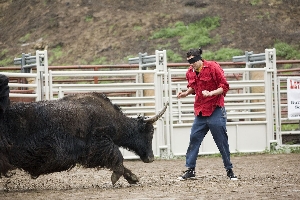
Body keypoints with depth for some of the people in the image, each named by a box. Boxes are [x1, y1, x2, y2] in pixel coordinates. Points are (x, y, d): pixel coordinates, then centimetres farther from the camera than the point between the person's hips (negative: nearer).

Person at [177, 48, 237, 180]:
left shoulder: (213, 67, -11)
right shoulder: (190, 73, 7)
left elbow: (224, 87, -11)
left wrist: (211, 93, -24)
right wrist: (186, 93, 4)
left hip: (215, 111, -5)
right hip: (200, 111, 5)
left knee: (222, 142, -1)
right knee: (194, 139, 0)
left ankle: (229, 170, 9)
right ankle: (190, 170, 6)